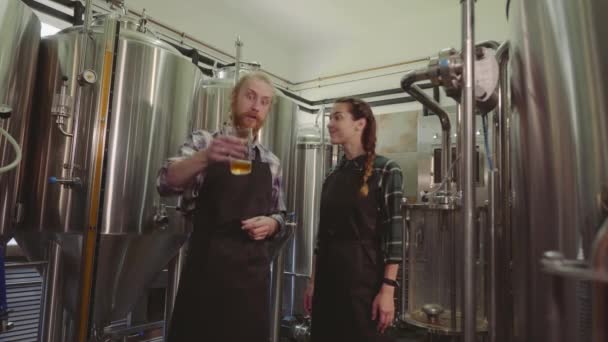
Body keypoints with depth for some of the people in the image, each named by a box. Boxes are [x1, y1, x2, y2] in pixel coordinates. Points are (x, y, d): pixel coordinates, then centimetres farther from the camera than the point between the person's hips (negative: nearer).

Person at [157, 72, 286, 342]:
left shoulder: (272, 162, 11)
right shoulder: (204, 141, 1)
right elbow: (167, 183, -15)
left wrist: (270, 223, -6)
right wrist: (205, 157, -33)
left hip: (253, 269, 3)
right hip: (206, 264, -3)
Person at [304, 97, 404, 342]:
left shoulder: (385, 170, -6)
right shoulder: (333, 176, 9)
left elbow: (393, 234, -10)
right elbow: (323, 232, 11)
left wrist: (388, 289, -15)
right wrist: (313, 281, 10)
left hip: (364, 273, -5)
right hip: (328, 274, 6)